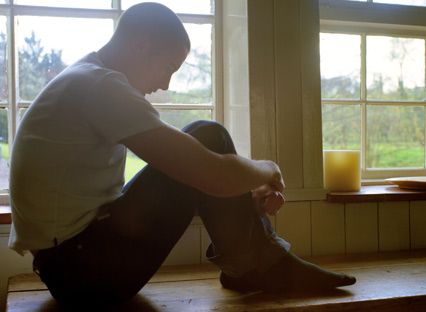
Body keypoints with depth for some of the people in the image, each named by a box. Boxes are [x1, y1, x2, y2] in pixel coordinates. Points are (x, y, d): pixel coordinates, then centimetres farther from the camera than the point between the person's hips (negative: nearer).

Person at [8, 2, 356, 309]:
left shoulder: (84, 81, 12)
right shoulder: (100, 86, -20)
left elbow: (194, 161, 15)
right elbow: (213, 175, -24)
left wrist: (250, 189, 5)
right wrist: (266, 171, -3)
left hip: (72, 255, 10)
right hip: (81, 266, -10)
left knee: (201, 151, 12)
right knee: (207, 139, -12)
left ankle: (261, 261, 13)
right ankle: (256, 267, 3)